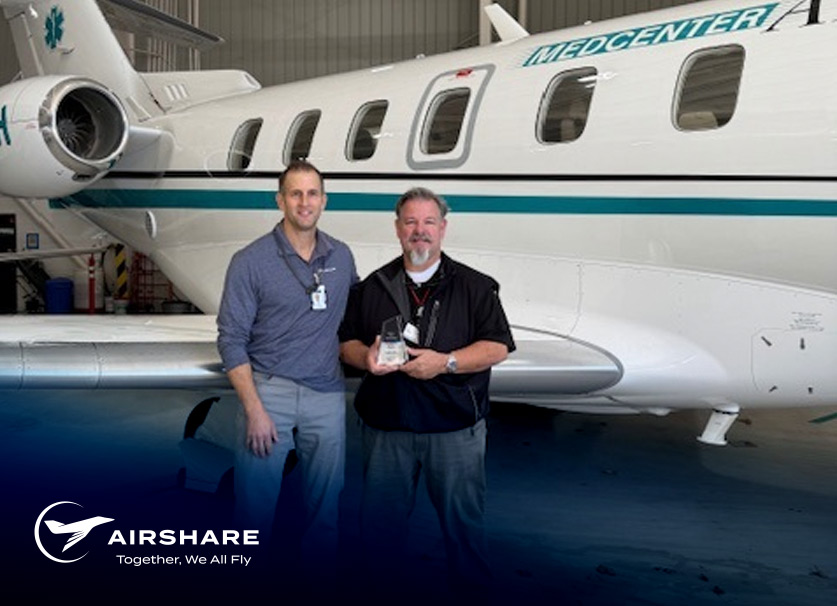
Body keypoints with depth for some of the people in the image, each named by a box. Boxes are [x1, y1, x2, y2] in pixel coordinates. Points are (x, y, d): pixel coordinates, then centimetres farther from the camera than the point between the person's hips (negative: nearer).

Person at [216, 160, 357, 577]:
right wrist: (254, 409, -13)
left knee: (326, 504, 10)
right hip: (268, 390, -3)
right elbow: (231, 339, -7)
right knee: (255, 503, 1)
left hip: (327, 395, 4)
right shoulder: (251, 261, -5)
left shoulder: (342, 257, 8)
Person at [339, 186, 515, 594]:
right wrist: (366, 357, -10)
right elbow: (346, 342, 13)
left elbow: (497, 347, -4)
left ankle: (471, 588, 23)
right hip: (386, 425, 2)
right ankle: (384, 588, 28)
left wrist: (445, 362, -17)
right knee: (380, 519, 10)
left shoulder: (475, 286, 4)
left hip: (455, 427, -2)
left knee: (462, 517, 6)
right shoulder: (372, 287, 12)